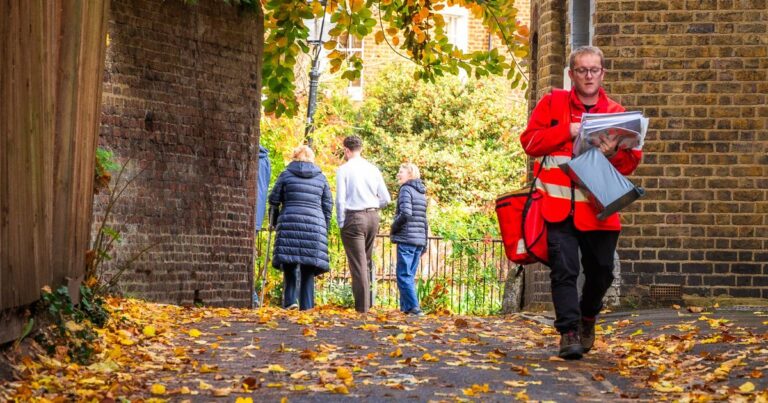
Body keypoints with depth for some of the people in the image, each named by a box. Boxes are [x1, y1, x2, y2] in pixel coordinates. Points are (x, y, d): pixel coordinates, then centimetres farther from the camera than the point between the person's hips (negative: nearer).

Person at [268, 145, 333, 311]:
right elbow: (328, 206, 15)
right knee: (308, 268, 3)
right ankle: (306, 305, 1)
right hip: (315, 225, 1)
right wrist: (325, 229, 23)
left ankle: (290, 300, -13)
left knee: (289, 264, 0)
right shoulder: (321, 178, 14)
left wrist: (273, 222, 25)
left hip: (289, 223, -1)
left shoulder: (286, 175, 9)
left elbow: (274, 200, 11)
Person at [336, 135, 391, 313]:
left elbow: (340, 199, -9)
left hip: (354, 218, -5)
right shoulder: (373, 169, 8)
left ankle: (362, 306, -7)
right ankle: (367, 303, 19)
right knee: (367, 262, 17)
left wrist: (341, 223, -2)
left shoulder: (343, 169, -6)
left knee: (358, 263, -4)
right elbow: (386, 199, 7)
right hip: (373, 217, 5)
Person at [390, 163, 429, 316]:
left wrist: (393, 228, -5)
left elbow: (406, 213, -20)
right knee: (410, 275, 11)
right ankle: (406, 306, 11)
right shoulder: (421, 193, 18)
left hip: (406, 239, -8)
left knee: (404, 275, -7)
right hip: (419, 240, 8)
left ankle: (413, 306, -15)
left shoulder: (406, 189, -6)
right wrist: (424, 243, 22)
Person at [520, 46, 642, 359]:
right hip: (559, 207, -2)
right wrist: (568, 131, -10)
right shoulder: (552, 104, 8)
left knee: (601, 271, 8)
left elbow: (631, 162, 7)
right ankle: (568, 332, -6)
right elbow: (529, 141, -1)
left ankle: (588, 318, 34)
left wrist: (614, 153, -16)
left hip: (599, 210, 2)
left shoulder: (617, 113, 10)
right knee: (564, 270, -10)